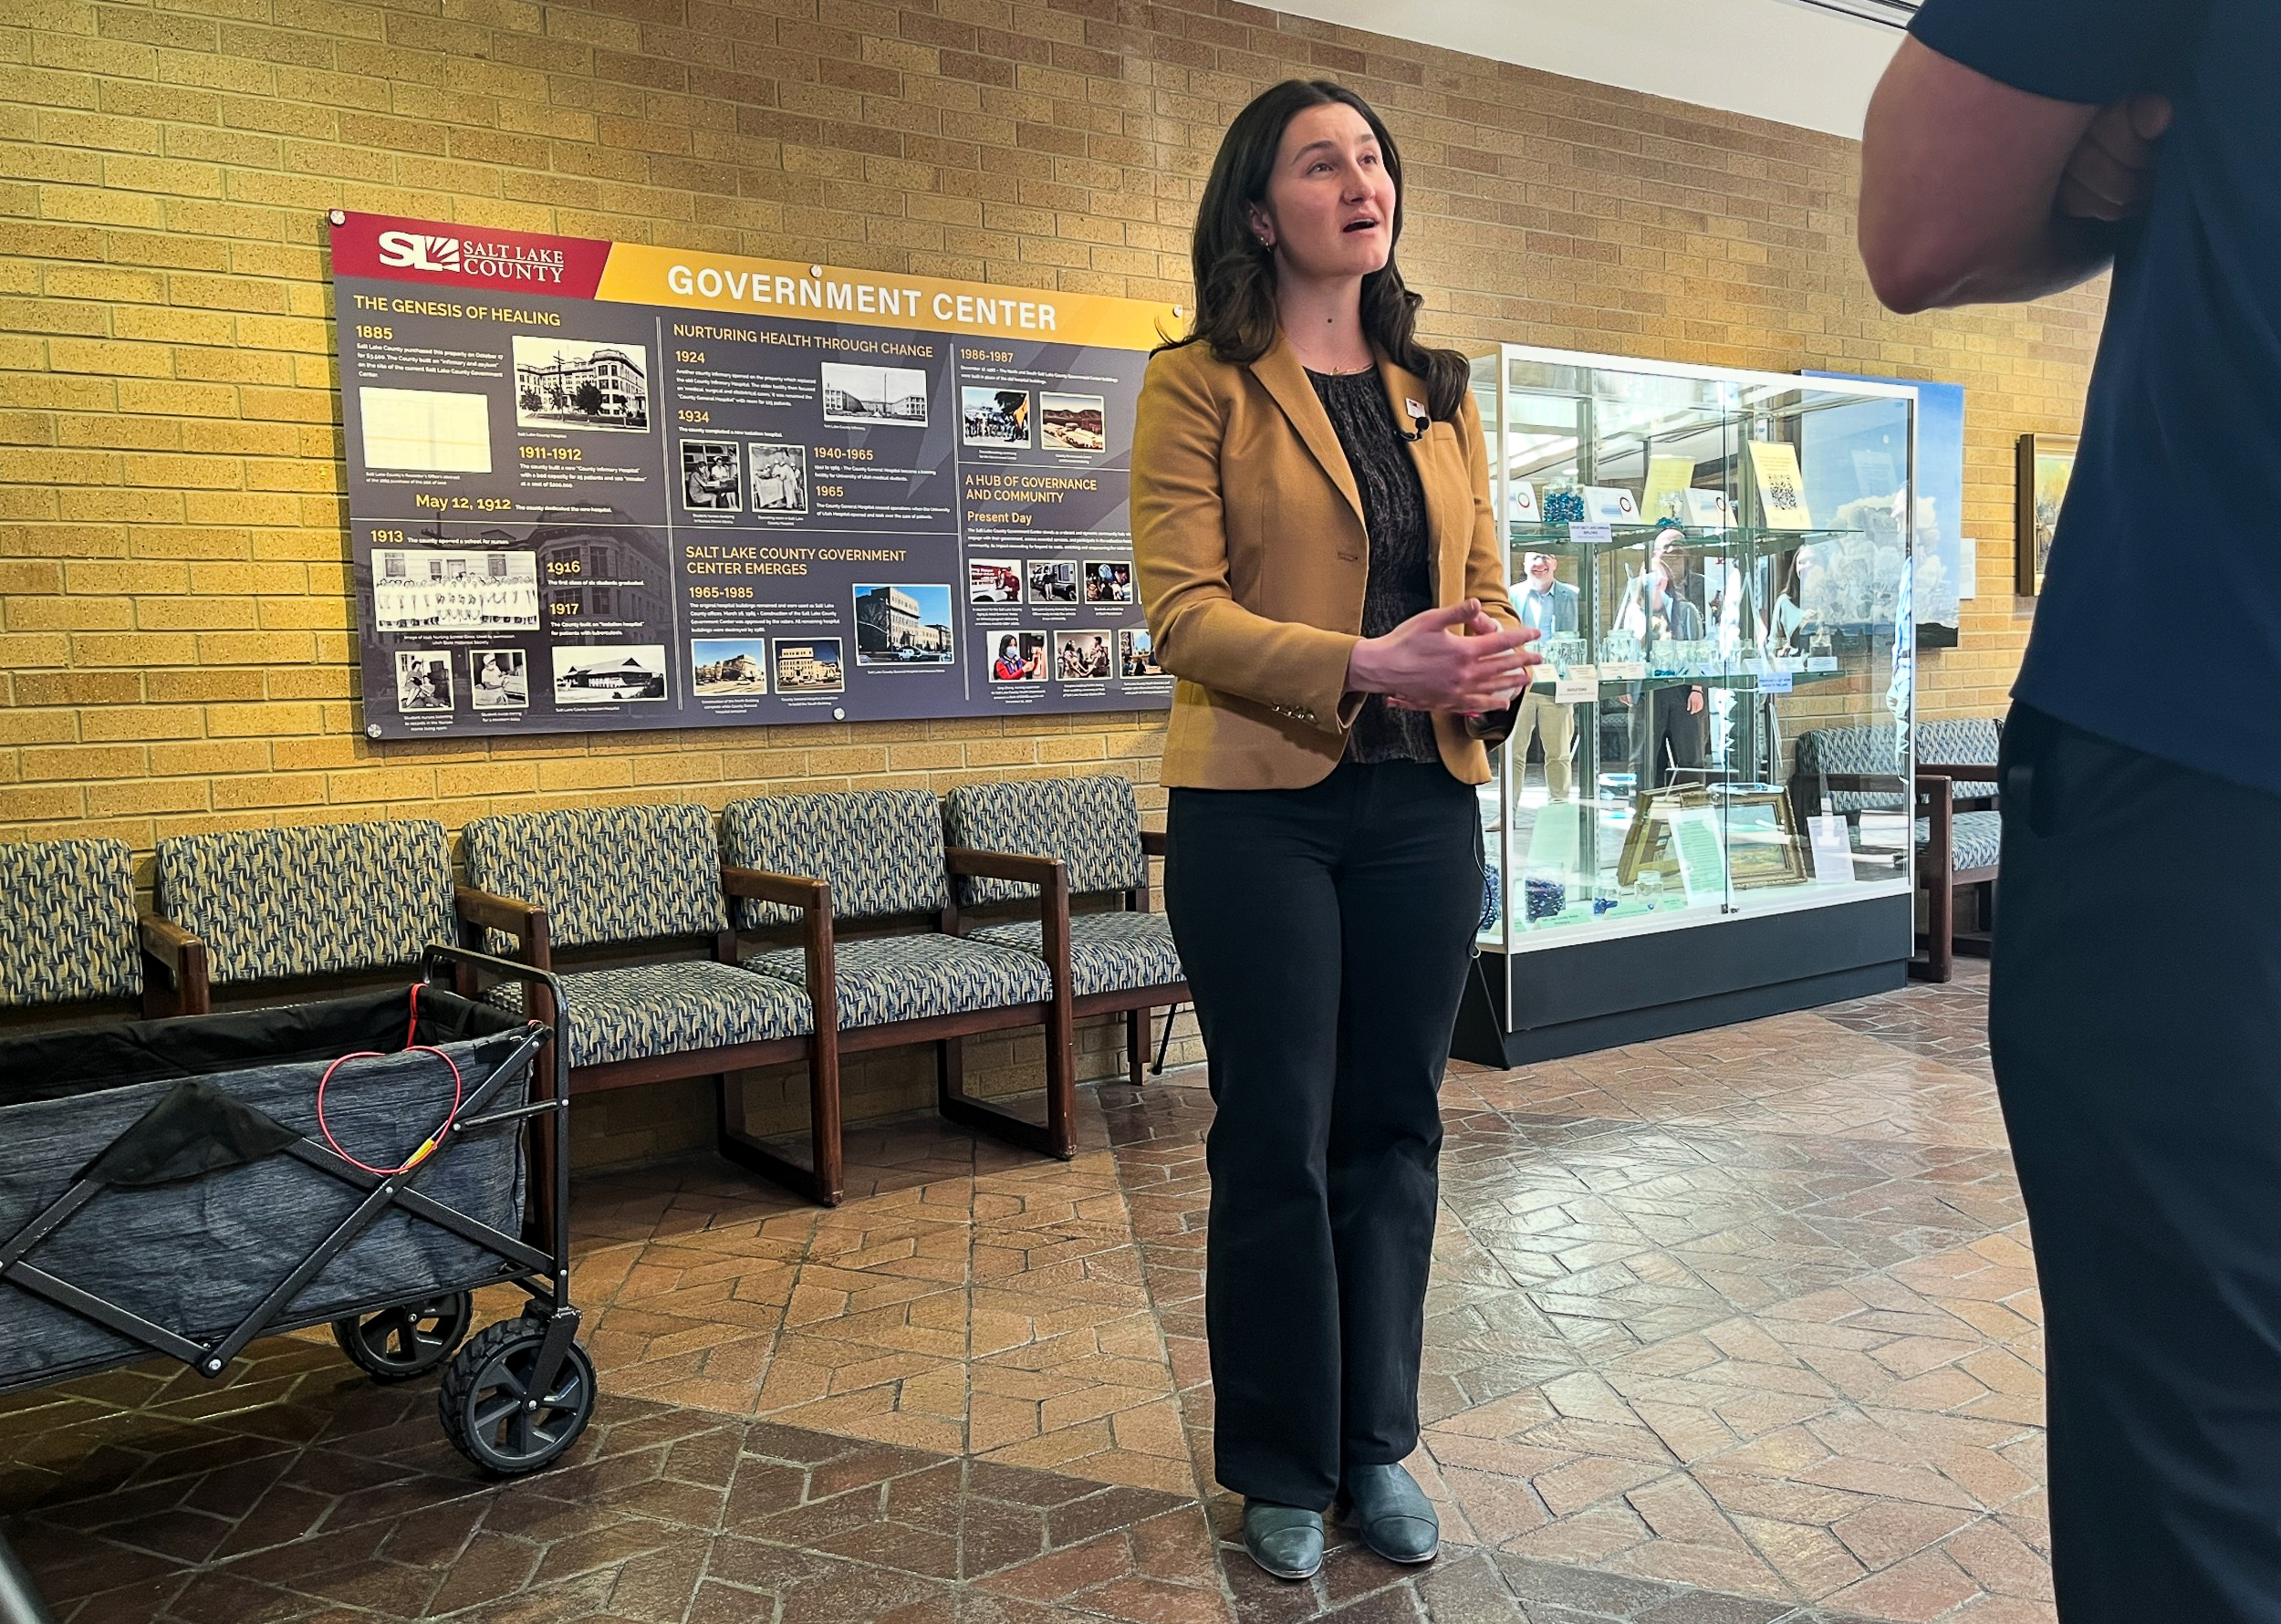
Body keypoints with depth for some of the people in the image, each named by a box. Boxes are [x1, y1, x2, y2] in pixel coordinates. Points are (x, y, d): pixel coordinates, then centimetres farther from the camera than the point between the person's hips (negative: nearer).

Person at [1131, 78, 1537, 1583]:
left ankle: (1379, 1445, 28)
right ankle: (1282, 1470, 23)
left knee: (1394, 1129, 11)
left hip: (1422, 803, 5)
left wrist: (1503, 659, -10)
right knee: (1277, 1141, 5)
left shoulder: (1442, 391, 14)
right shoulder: (1200, 383, -2)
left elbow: (1486, 584, 14)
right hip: (1258, 805, -4)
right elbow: (1185, 610, -11)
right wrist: (1366, 667, -23)